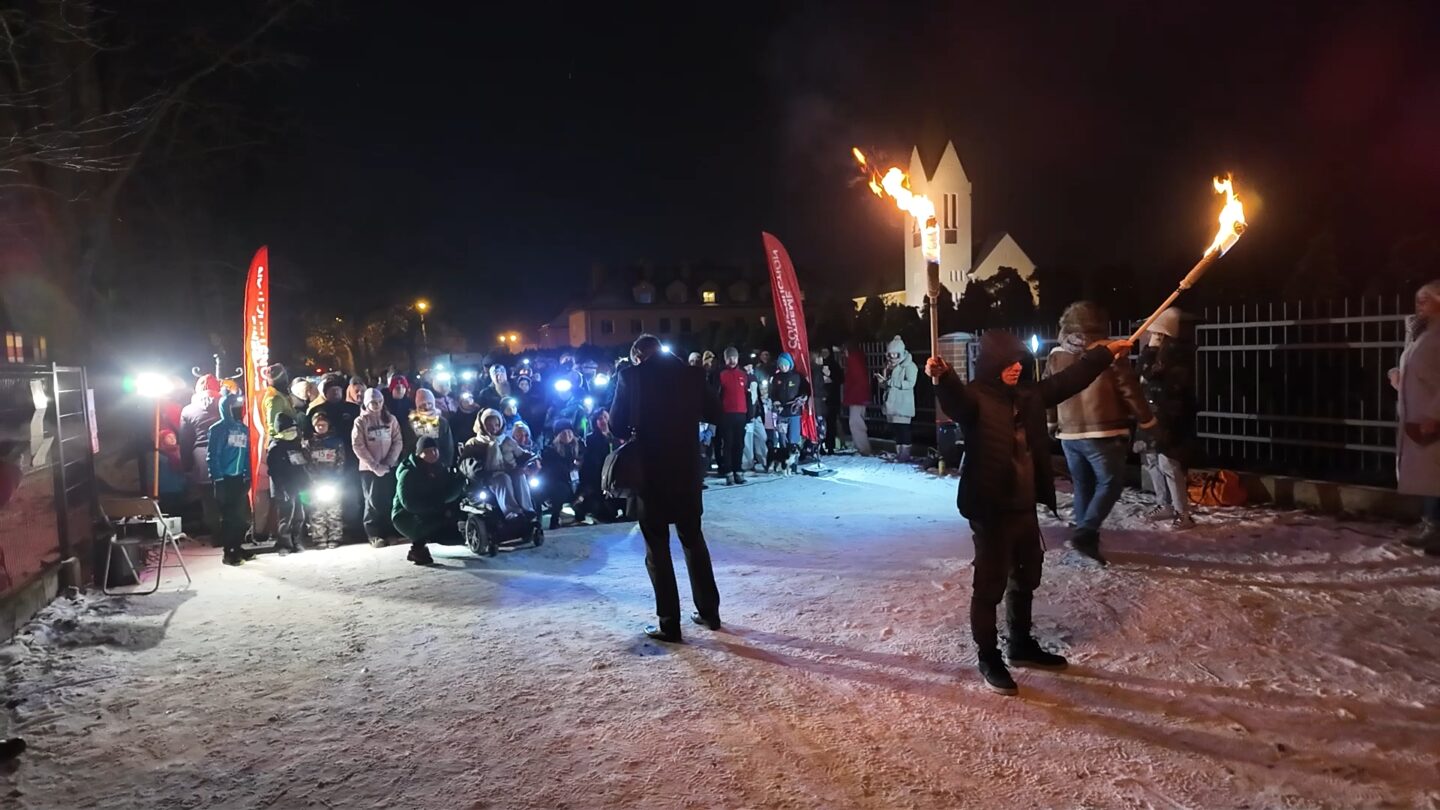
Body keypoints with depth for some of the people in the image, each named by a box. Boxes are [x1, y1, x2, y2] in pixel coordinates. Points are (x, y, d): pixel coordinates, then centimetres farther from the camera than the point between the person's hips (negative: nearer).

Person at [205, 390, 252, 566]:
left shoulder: (244, 429, 11)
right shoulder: (217, 429, -6)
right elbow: (212, 455, -10)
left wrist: (247, 475, 8)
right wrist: (217, 478, -15)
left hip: (240, 478, 6)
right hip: (224, 479, -5)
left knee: (240, 515, 9)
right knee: (228, 516, -2)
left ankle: (238, 548, 18)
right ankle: (228, 552, 3)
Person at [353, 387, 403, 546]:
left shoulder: (391, 419, 7)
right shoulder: (361, 421, -2)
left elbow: (398, 442, 3)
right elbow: (358, 446, -8)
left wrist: (388, 463, -9)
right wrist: (375, 466, -13)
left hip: (389, 467, 2)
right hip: (369, 468, -2)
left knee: (390, 500, 3)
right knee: (373, 502, 0)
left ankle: (390, 532, 11)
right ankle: (373, 534, 6)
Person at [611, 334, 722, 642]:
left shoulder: (631, 376, -7)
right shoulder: (691, 374, 1)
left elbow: (617, 424, -4)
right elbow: (713, 413, 9)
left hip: (650, 471, -3)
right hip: (686, 469, 4)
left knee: (657, 547, 5)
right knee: (693, 539, 18)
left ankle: (669, 624, 8)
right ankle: (709, 611, 25)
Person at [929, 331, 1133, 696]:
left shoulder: (1028, 396, 8)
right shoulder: (976, 398, -14)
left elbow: (1068, 379, 20)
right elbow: (955, 399, -37)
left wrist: (1105, 352, 26)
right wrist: (942, 377, -59)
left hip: (1025, 507, 8)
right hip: (992, 510, -8)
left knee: (1026, 580, 21)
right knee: (990, 585, 2)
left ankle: (1021, 645, 39)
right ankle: (989, 659, 15)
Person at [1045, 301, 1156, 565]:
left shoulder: (1056, 356, 5)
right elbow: (1130, 390, -6)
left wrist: (1052, 422, 29)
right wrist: (1146, 420, 8)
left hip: (1069, 433, 5)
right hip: (1103, 432, -5)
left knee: (1082, 487, 15)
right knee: (1110, 483, 3)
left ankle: (1087, 537, 18)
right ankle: (1085, 533, -9)